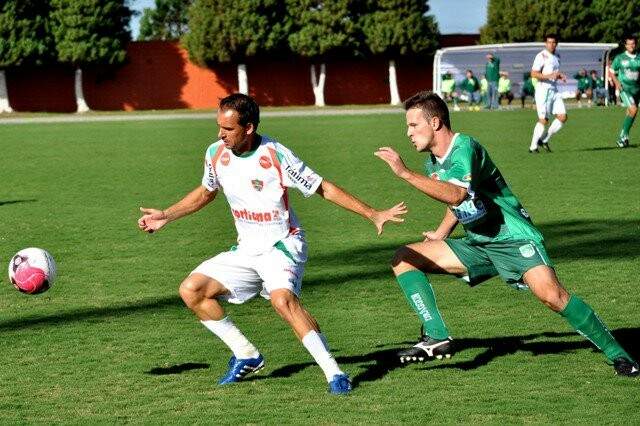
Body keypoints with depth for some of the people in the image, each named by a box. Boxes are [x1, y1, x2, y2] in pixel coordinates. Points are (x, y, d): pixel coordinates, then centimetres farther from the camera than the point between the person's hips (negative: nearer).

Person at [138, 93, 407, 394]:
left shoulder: (276, 155, -18)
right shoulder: (216, 153, -1)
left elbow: (323, 188, -11)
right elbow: (206, 192, 20)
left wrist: (372, 215, -16)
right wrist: (166, 216, 18)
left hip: (283, 245, -7)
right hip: (246, 249, 7)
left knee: (282, 299, -34)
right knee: (191, 290, -5)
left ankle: (334, 373, -29)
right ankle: (247, 356, 8)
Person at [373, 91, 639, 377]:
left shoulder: (465, 148, -18)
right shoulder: (433, 161, 9)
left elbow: (456, 195, -37)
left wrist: (405, 173, -37)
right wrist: (440, 234, 16)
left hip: (513, 239, -9)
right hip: (477, 245, 9)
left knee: (551, 295, -30)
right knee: (403, 259, -1)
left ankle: (616, 353, -15)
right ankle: (437, 338, -11)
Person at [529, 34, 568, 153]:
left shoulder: (556, 57, 16)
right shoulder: (541, 56, -9)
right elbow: (534, 73, -16)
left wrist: (560, 76, 8)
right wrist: (549, 76, -24)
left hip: (554, 90, 8)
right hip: (543, 90, -8)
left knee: (562, 117, -1)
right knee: (543, 120, -7)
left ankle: (544, 140, 11)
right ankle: (533, 146, 4)